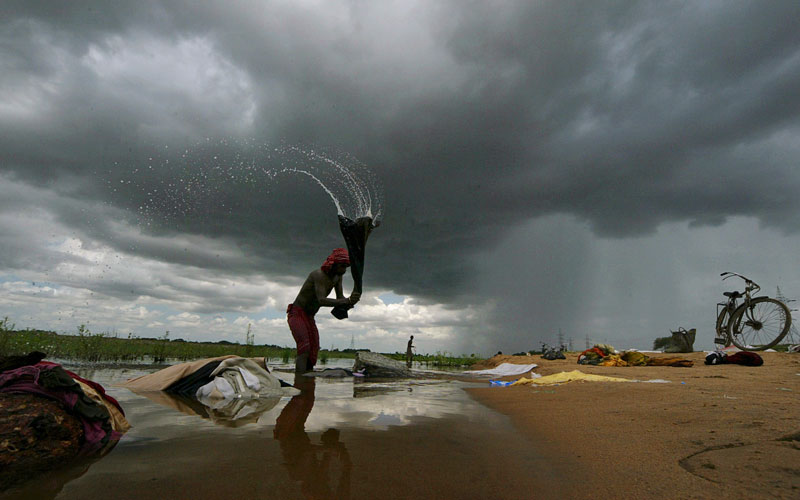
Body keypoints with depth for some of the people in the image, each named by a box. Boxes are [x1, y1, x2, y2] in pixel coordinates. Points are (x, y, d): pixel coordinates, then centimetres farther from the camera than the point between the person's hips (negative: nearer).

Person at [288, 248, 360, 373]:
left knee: (314, 349, 0)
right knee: (305, 347, -23)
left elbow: (340, 298, -1)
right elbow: (321, 300, -39)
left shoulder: (338, 276, 2)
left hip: (309, 317, 8)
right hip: (296, 314, -8)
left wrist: (350, 301, -25)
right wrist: (347, 300, -50)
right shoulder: (319, 275, -25)